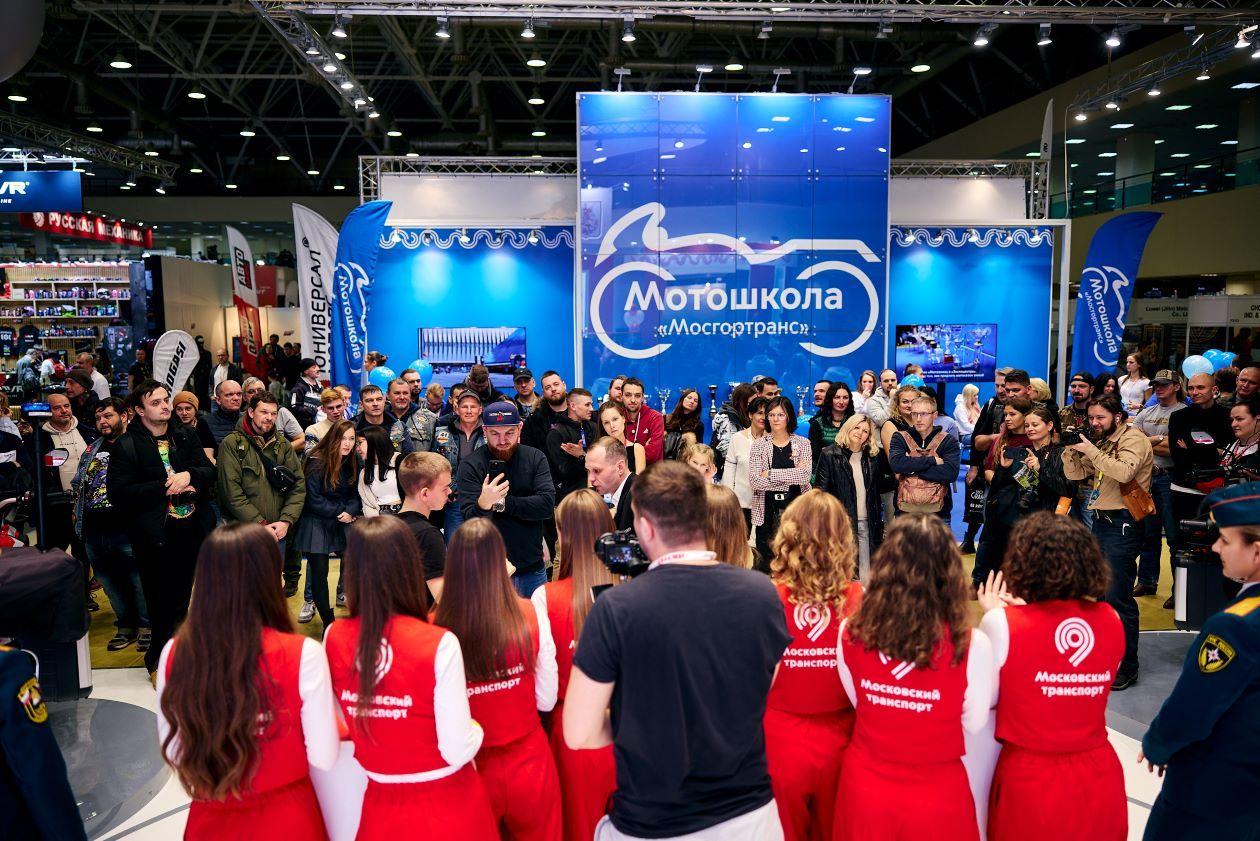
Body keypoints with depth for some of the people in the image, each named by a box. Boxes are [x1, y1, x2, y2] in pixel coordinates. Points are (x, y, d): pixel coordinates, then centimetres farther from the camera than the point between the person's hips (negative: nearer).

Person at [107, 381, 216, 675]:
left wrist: (188, 475, -18)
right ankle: (159, 659, 21)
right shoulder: (126, 446, -5)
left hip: (193, 529, 4)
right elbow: (118, 493, -13)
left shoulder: (186, 437, 9)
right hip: (155, 535, -4)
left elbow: (210, 471, 3)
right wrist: (164, 488, -16)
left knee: (182, 597, 14)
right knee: (162, 601, 3)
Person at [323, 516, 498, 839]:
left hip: (381, 807, 3)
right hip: (447, 807, -3)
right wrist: (476, 728, -1)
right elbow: (458, 751, -20)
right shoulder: (439, 644, -23)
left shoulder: (334, 639, -10)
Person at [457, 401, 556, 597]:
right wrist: (483, 503, -37)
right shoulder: (470, 464, -9)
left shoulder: (535, 458, -2)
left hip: (532, 568, 2)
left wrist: (503, 502, -17)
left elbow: (547, 505, -14)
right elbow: (470, 521, -16)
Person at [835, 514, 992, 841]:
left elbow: (858, 703, 1)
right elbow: (974, 724, -5)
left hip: (865, 786, 2)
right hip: (937, 793, -1)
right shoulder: (971, 645, -22)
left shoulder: (851, 634, -15)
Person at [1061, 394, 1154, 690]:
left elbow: (1124, 472, -29)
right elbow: (1075, 474, 11)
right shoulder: (1101, 442, 15)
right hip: (1101, 520, 9)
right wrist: (1071, 449, -5)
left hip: (1122, 523, -9)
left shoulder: (1134, 439, -10)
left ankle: (1126, 665, 2)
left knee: (1117, 597, -7)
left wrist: (1091, 450, -22)